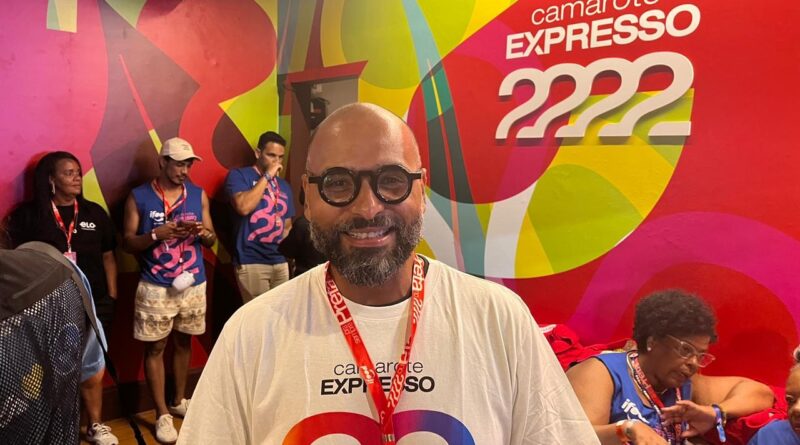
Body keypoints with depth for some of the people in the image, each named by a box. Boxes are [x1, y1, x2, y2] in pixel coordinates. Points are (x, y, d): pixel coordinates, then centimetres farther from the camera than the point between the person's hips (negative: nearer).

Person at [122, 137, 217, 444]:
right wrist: (156, 235, -20)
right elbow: (127, 243, -3)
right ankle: (162, 415, 15)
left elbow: (212, 239, 9)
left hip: (193, 284, 3)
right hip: (155, 287, -3)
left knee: (183, 343, 15)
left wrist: (204, 233, -14)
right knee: (155, 348, 3)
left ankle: (180, 401, 32)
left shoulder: (199, 195, 5)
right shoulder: (139, 197, -3)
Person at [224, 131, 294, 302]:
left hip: (280, 262, 6)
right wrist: (267, 176, -12)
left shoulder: (284, 186, 15)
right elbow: (243, 207, -19)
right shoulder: (239, 175, -1)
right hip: (251, 262, -5)